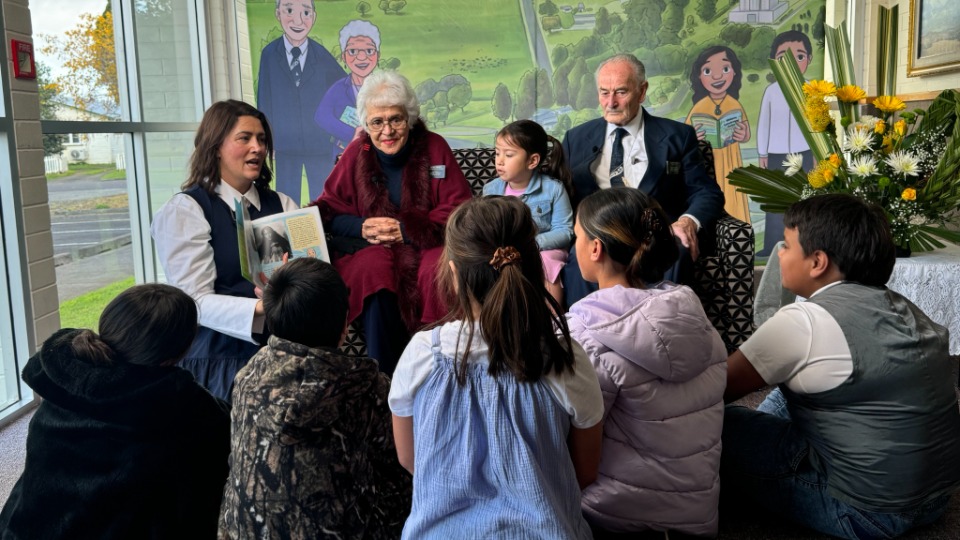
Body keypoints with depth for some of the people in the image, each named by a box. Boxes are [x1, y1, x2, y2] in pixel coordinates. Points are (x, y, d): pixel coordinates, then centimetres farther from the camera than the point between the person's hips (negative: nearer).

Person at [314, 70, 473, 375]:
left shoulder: (434, 147, 3)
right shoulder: (356, 154, 7)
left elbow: (459, 210, -3)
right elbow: (327, 212, 9)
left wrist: (407, 230, -14)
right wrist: (361, 226, -12)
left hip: (426, 246, -1)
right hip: (366, 249, 1)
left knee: (440, 270, -34)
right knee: (374, 272, -34)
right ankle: (384, 379, -24)